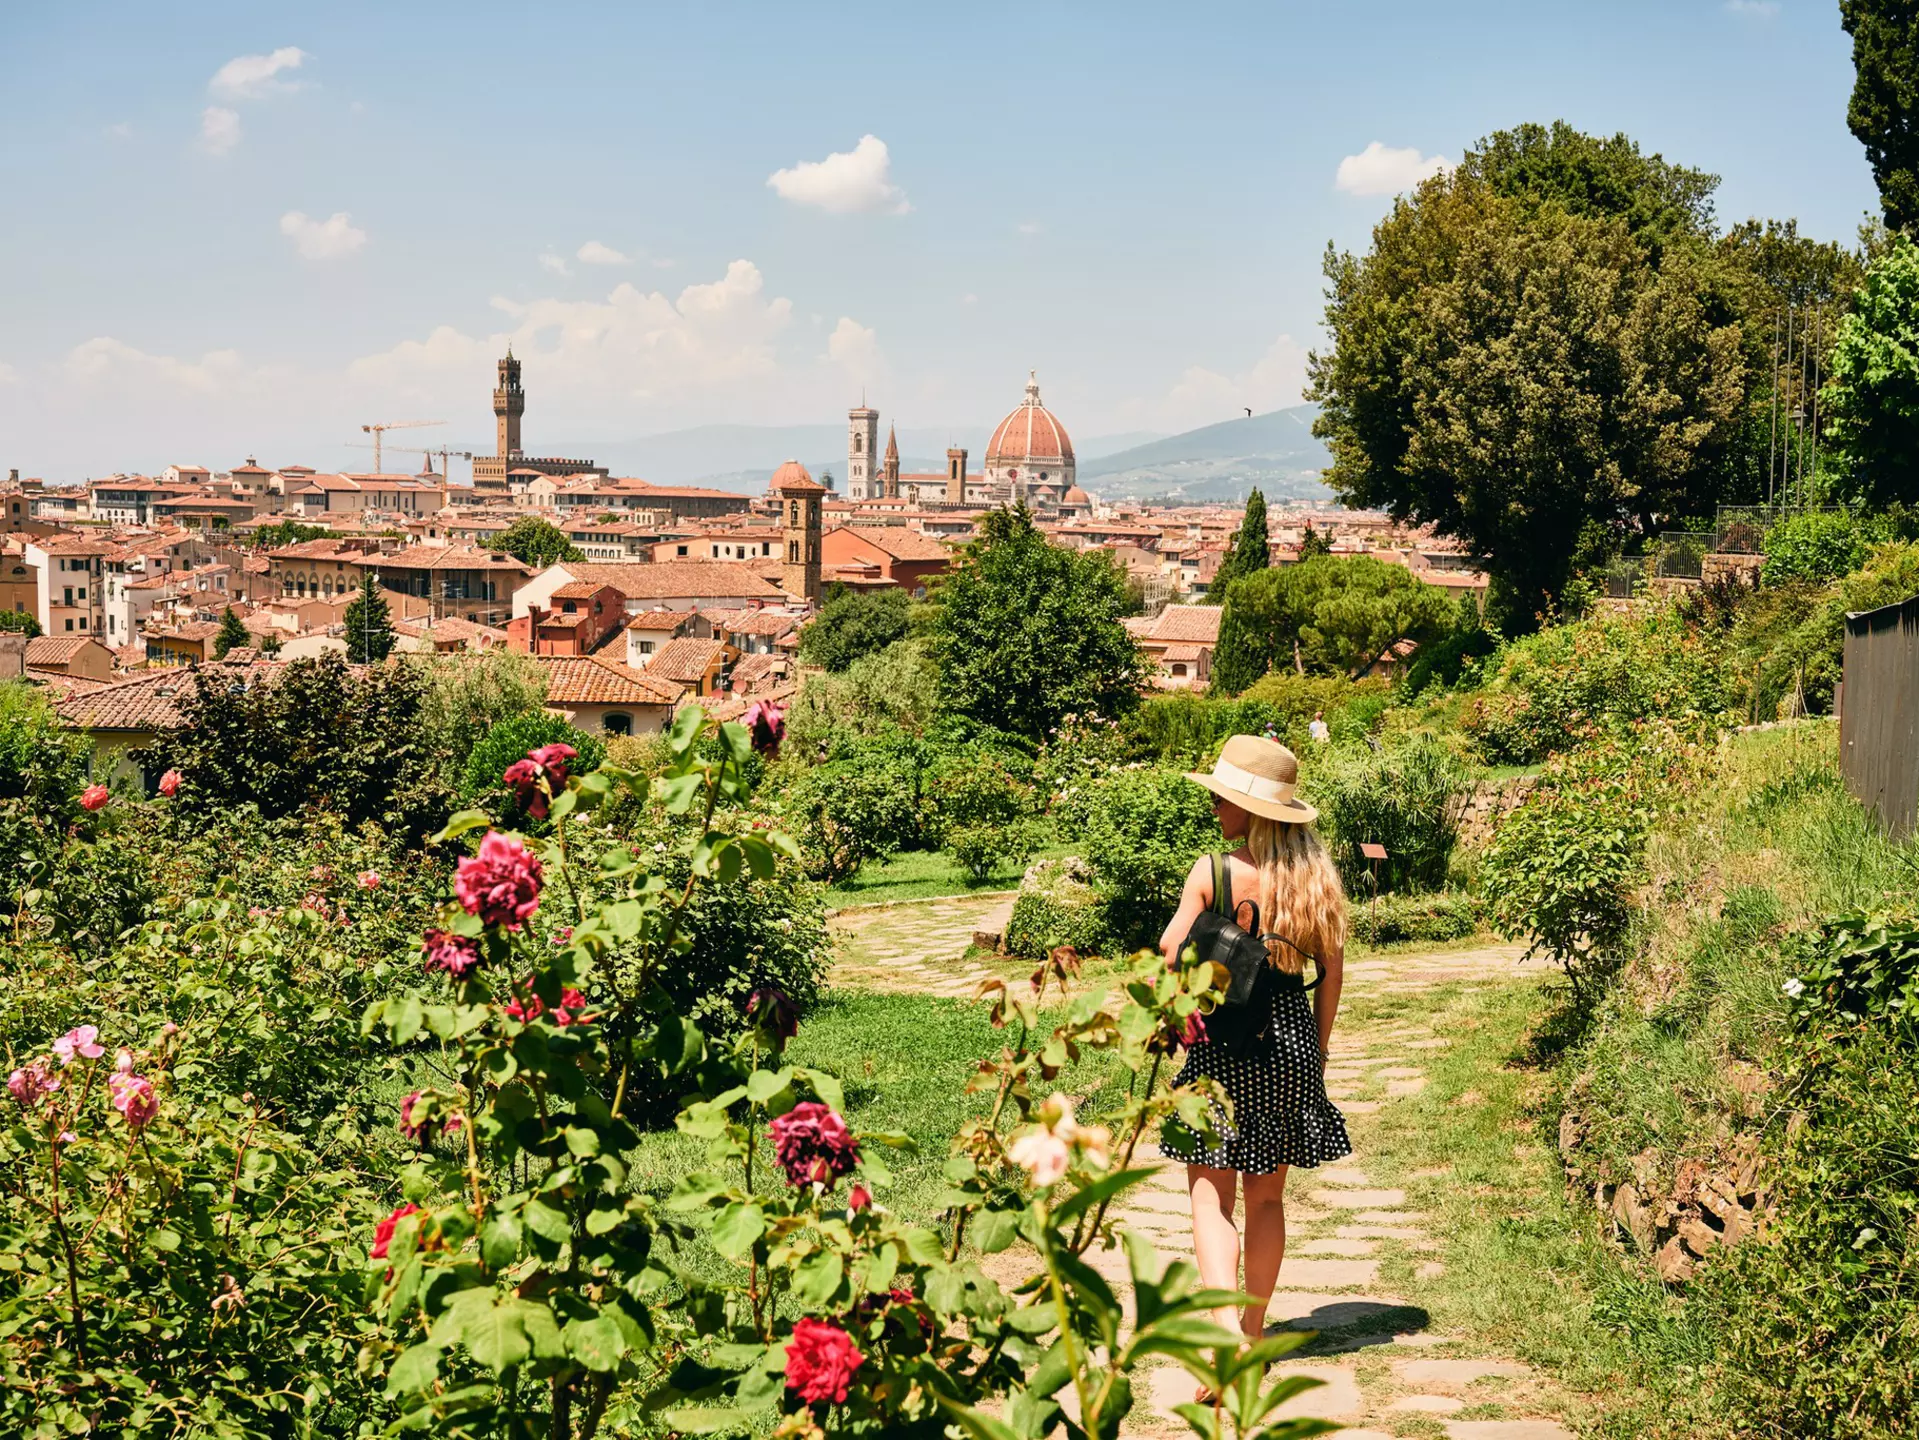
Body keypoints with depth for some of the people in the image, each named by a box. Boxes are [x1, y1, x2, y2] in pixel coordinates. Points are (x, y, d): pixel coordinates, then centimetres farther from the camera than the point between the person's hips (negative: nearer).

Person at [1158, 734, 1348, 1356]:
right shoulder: (1315, 874, 0)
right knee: (1266, 1196, 16)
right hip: (1291, 1043, 5)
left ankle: (1224, 1329, -16)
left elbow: (1172, 956, -11)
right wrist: (1318, 1049, 14)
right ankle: (1254, 1331, 26)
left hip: (1223, 1044, -4)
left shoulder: (1213, 872, -12)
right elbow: (1332, 971, 5)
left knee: (1211, 1194, 0)